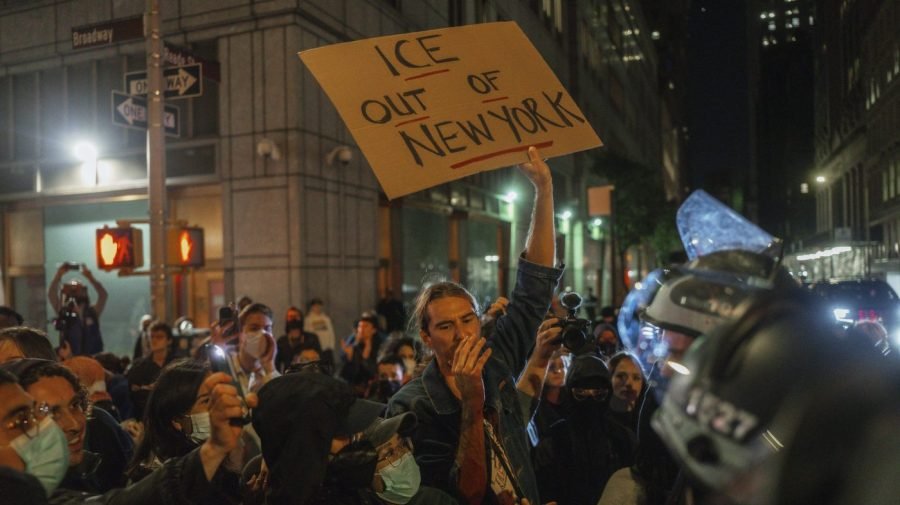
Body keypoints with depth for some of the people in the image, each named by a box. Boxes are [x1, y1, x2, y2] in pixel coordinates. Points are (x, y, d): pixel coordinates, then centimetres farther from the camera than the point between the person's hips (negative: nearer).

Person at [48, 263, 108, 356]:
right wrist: (58, 276, -17)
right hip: (70, 357, -1)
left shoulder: (93, 312, 5)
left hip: (93, 357, 1)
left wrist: (90, 277, -18)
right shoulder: (63, 313, 4)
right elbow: (51, 295, -6)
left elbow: (103, 295, -8)